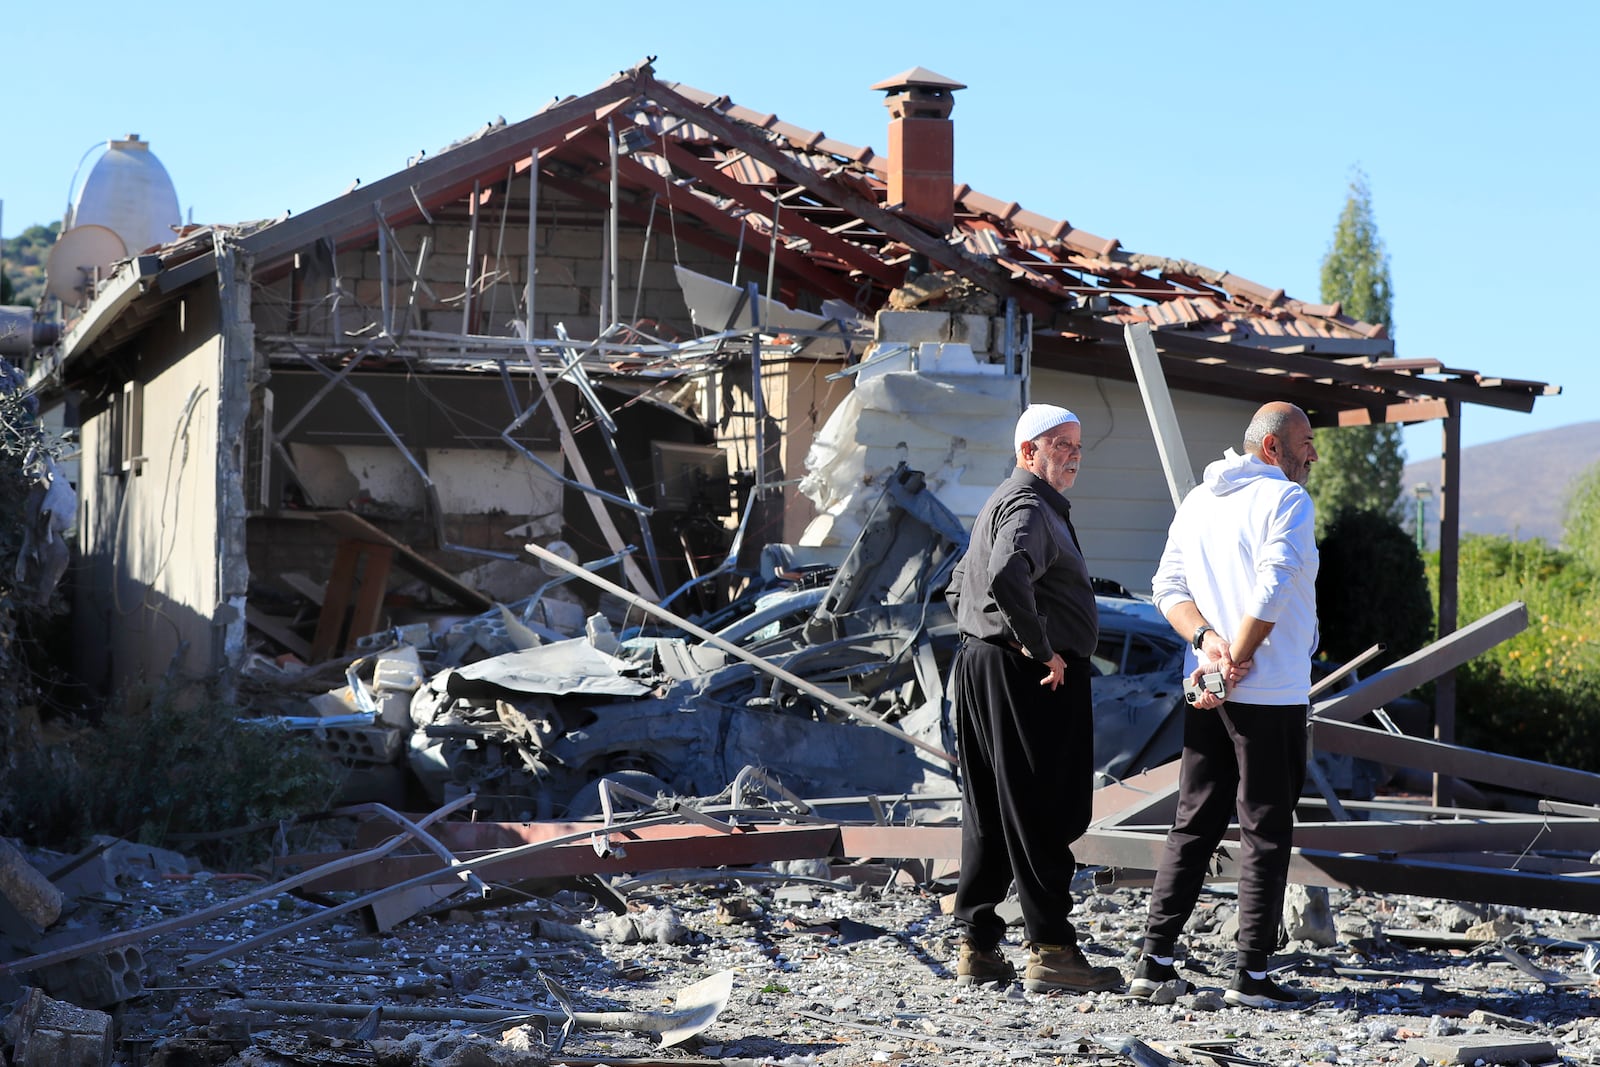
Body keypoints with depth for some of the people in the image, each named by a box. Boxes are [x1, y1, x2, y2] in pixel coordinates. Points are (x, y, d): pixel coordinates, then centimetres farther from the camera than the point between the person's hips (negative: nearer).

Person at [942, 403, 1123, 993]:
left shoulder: (1000, 504, 22)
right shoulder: (1029, 506, -13)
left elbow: (960, 585, 32)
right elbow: (1007, 577, -32)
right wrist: (1039, 647, -23)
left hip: (980, 668, 11)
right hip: (1034, 678, -11)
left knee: (988, 813, 11)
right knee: (1042, 816, -6)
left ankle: (977, 948, 14)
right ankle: (1051, 950, -3)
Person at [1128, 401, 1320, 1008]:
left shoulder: (1197, 501, 15)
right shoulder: (1285, 499, -8)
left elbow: (1168, 587, 9)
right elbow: (1272, 588, -20)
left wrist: (1208, 639, -5)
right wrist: (1236, 662, -14)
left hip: (1205, 692, 7)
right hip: (1272, 691, -7)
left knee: (1193, 825, 12)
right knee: (1265, 830, -1)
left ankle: (1156, 958, 10)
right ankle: (1251, 974, 0)